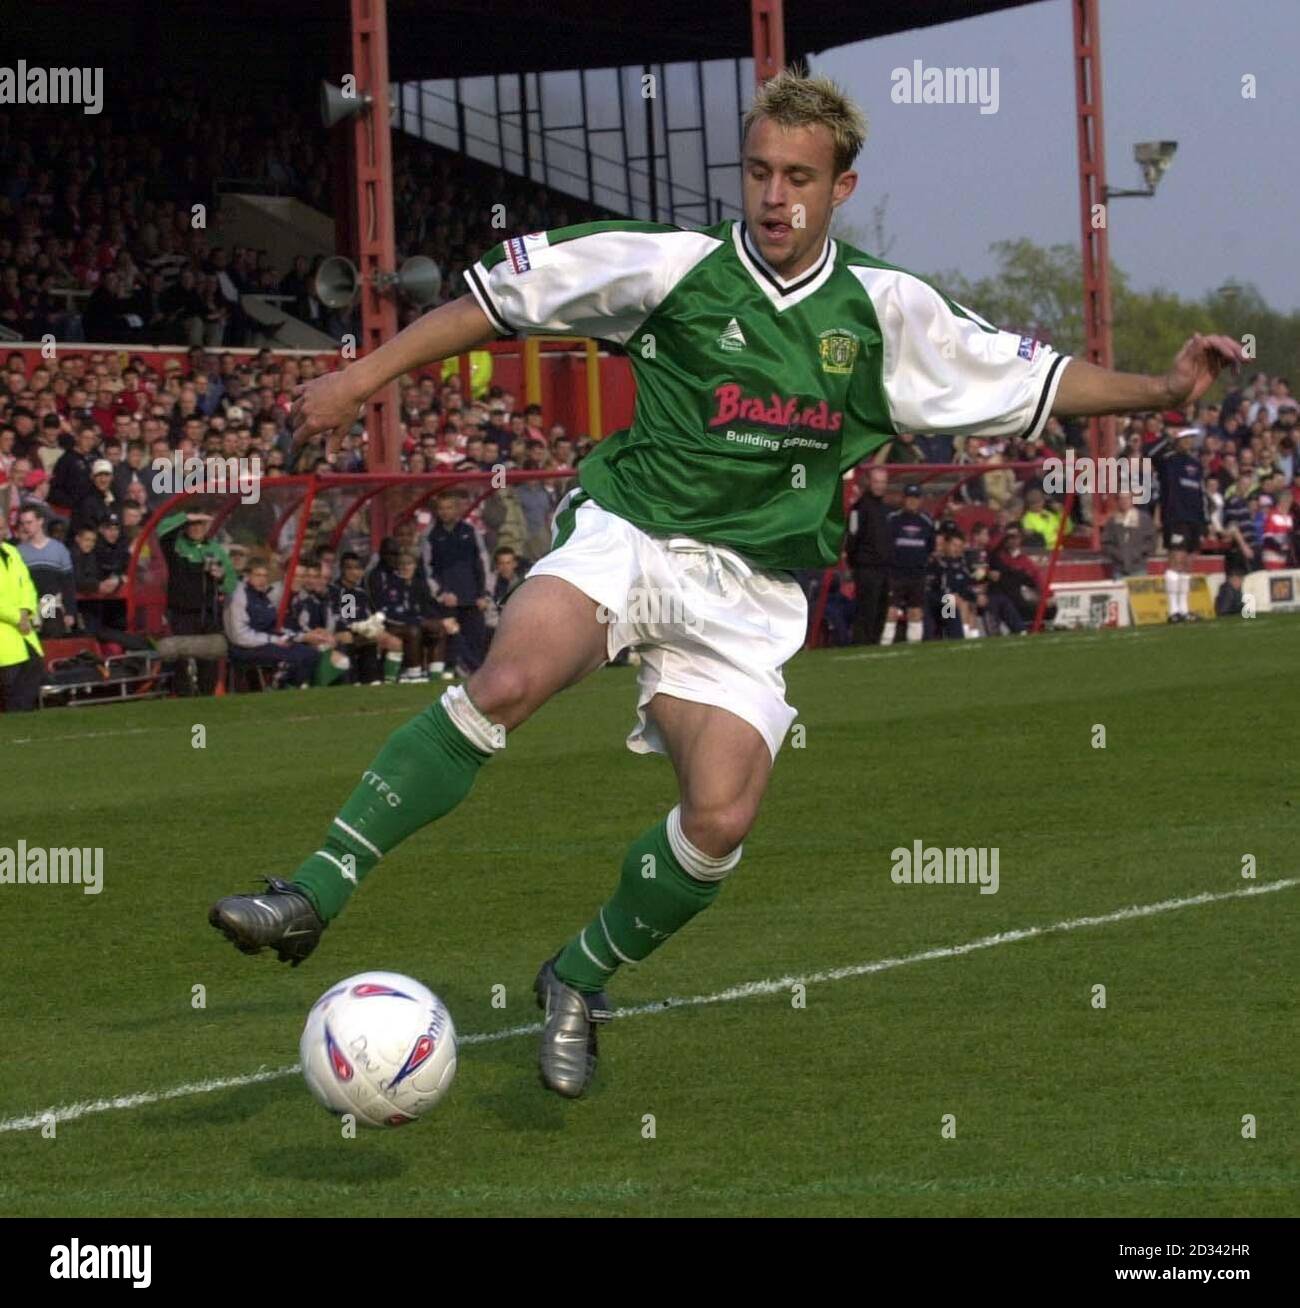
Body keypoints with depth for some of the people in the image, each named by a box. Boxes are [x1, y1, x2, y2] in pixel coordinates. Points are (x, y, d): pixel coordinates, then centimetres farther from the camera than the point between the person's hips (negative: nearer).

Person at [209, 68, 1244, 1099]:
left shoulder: (887, 313, 7)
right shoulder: (675, 267, 0)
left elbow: (1030, 381, 17)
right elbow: (507, 291, 5)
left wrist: (1162, 390, 7)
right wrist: (361, 378, 3)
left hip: (750, 594, 2)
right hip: (627, 537, -2)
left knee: (722, 821, -17)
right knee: (506, 682, -32)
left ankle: (581, 981, 10)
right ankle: (314, 896, -30)